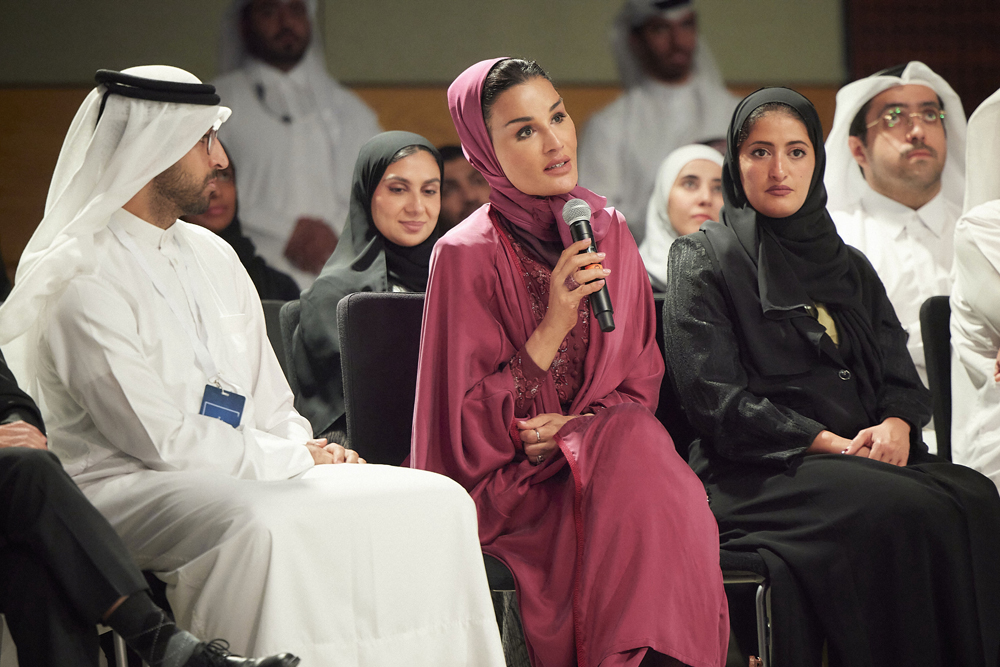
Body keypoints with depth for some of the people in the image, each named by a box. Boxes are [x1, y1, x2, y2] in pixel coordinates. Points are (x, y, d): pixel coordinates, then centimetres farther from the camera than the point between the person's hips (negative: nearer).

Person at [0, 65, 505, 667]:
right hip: (126, 487, -8)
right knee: (260, 526, -41)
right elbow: (163, 440, -15)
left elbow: (271, 404, 20)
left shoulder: (215, 257, 18)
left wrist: (309, 448, -3)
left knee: (438, 501, -10)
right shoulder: (81, 280, -9)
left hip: (236, 475, 8)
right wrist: (296, 458, -9)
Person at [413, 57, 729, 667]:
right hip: (512, 482, -4)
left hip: (605, 444, 4)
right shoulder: (466, 255, -6)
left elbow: (643, 377, 14)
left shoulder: (609, 232, 10)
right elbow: (469, 426, -8)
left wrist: (582, 424, -8)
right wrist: (552, 329, -18)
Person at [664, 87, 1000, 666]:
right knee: (901, 511, -34)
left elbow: (902, 376, 18)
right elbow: (715, 400, -5)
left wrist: (896, 425, -7)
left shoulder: (850, 267, 24)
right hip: (759, 474, -5)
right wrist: (830, 444, -13)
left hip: (869, 460, 5)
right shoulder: (704, 260, 6)